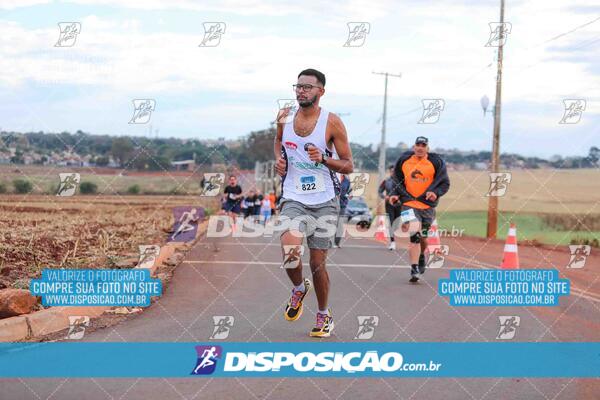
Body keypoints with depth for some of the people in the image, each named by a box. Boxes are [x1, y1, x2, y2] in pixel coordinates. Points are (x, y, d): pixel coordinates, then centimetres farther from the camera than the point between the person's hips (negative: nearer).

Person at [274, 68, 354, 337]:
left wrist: (323, 159, -21)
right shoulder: (284, 117, 2)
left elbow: (348, 166, -4)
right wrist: (278, 159, 5)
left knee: (317, 262, 5)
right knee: (289, 250, -24)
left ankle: (324, 315, 29)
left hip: (325, 202, -1)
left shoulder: (332, 122, -8)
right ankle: (299, 288, 9)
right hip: (294, 199, 1)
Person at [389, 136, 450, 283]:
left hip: (428, 205, 1)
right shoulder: (404, 160, 5)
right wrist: (396, 194, 3)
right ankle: (414, 270, -20)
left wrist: (436, 193, -16)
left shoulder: (436, 162, -1)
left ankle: (421, 256, 47)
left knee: (422, 237, 14)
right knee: (414, 235, -18)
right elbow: (398, 180, 18)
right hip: (409, 203, -1)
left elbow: (445, 183, 1)